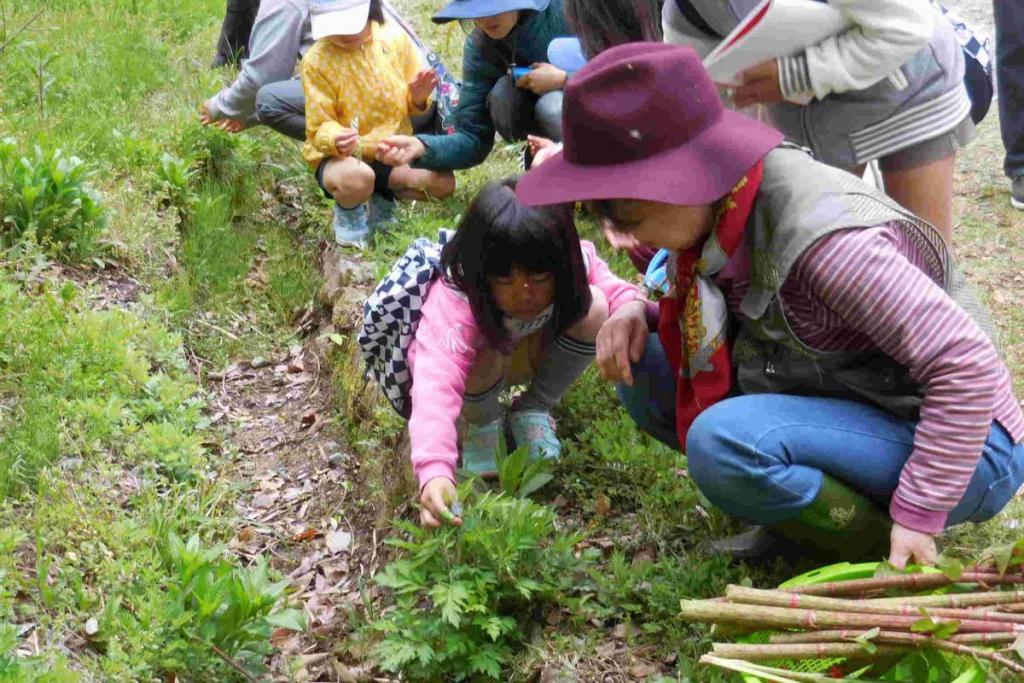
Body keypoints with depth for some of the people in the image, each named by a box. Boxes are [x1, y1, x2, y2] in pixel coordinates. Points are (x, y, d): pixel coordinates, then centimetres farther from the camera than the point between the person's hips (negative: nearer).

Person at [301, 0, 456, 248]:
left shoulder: (396, 40, -6)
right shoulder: (317, 60, -16)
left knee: (443, 182, -19)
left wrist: (418, 98, -17)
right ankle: (348, 211, 1)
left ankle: (384, 197, 12)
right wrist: (335, 140, -37)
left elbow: (409, 105, 7)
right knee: (355, 179, -39)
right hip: (341, 155, -4)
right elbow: (320, 126, -13)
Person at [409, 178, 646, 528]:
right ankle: (480, 421, -2)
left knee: (594, 308, -25)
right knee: (484, 359, -39)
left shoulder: (573, 266, -30)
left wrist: (632, 310, -48)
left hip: (528, 353, 4)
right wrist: (434, 472, -71)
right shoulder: (455, 301, -44)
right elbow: (436, 384, -56)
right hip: (473, 359, -3)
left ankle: (533, 410, -2)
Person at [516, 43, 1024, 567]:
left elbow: (967, 365, -28)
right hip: (851, 413, 9)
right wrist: (639, 316, -6)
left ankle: (881, 550, -8)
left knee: (723, 440, -31)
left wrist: (917, 515, -25)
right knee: (645, 368, -1)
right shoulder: (717, 211, -5)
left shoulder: (825, 238, -30)